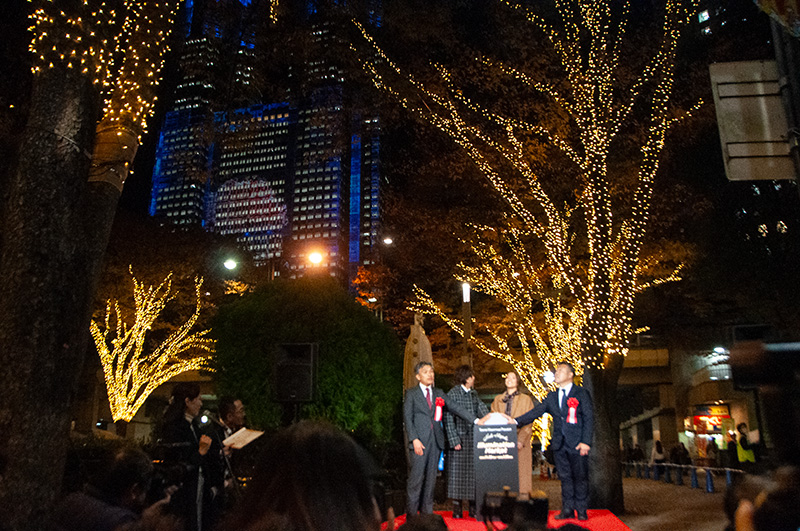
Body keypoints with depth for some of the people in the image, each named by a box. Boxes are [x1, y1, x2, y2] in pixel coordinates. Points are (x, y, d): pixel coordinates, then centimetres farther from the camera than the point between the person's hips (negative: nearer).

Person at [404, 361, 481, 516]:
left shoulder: (438, 393, 14)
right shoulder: (411, 393, 3)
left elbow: (455, 407, 8)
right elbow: (407, 418, -2)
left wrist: (476, 420, -3)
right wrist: (414, 439, -13)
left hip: (436, 440, 4)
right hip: (419, 441, -4)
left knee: (431, 477, 7)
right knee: (416, 476, -6)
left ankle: (427, 510, 16)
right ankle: (411, 511, 5)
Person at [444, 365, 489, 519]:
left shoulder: (473, 394, 14)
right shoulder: (452, 394, -5)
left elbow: (483, 411, 6)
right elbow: (448, 419, -8)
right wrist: (454, 440, -14)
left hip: (474, 439, 6)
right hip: (460, 439, -6)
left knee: (473, 472, 7)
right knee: (457, 473, -2)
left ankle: (473, 507, 15)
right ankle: (457, 508, 6)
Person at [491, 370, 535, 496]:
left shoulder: (525, 399, 4)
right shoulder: (498, 399, 15)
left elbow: (528, 423, -1)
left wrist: (521, 440, -13)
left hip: (519, 443, -3)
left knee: (521, 470, -5)